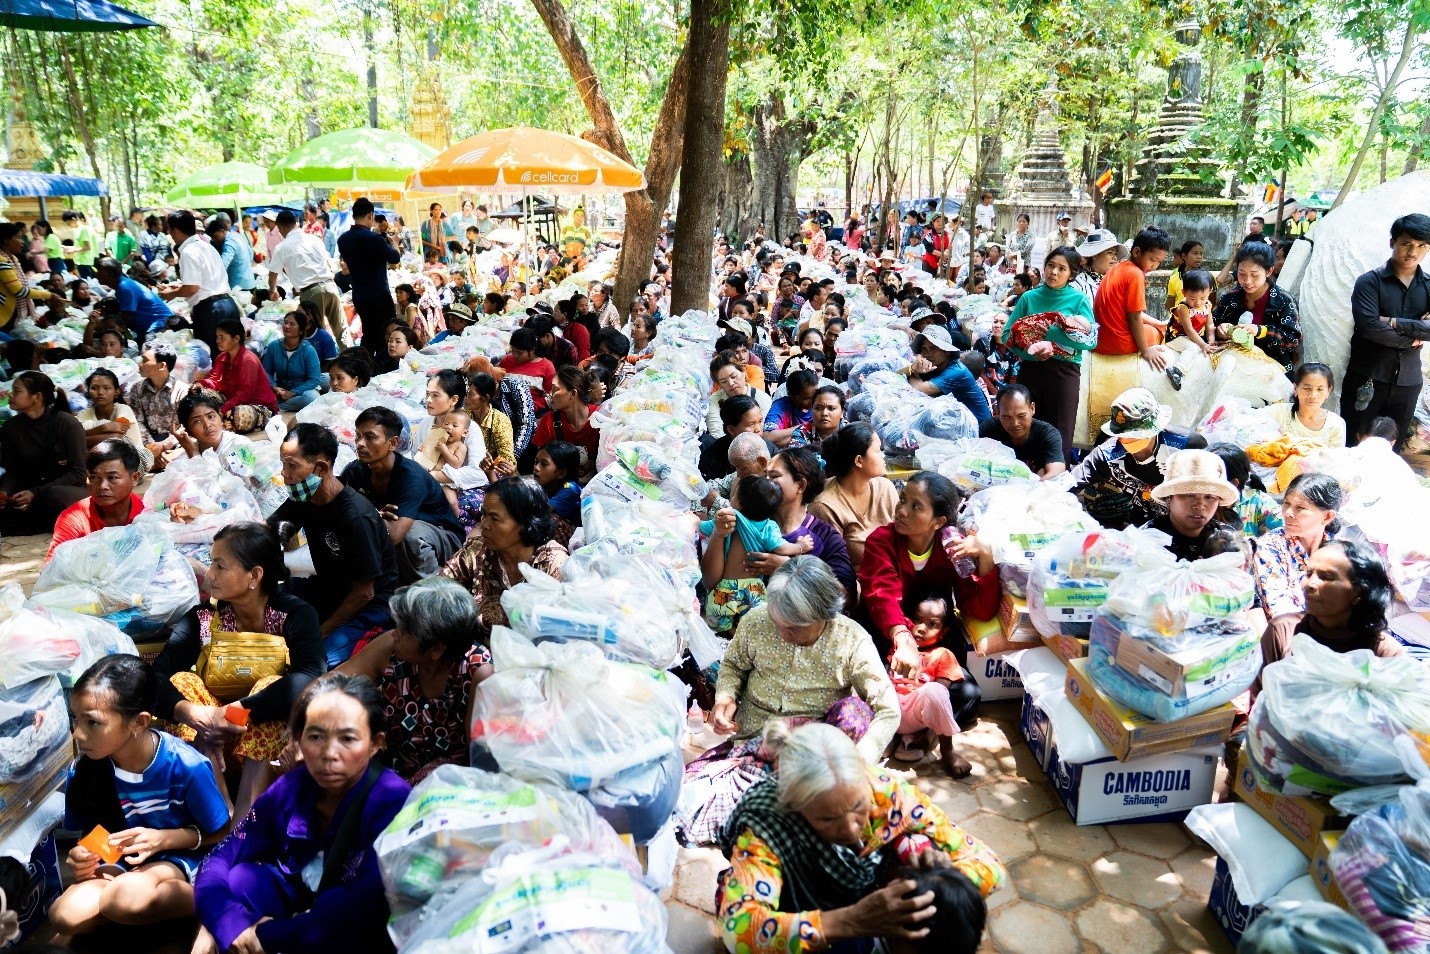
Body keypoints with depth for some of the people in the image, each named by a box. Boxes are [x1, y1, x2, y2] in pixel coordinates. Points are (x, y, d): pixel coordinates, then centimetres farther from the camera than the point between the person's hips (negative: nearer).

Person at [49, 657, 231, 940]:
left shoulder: (186, 766, -22)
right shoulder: (84, 772, -10)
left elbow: (221, 833, -9)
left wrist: (163, 838, -22)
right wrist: (82, 856, -15)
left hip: (178, 857, -4)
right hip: (120, 863, 5)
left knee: (127, 897, -36)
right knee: (65, 916, -26)